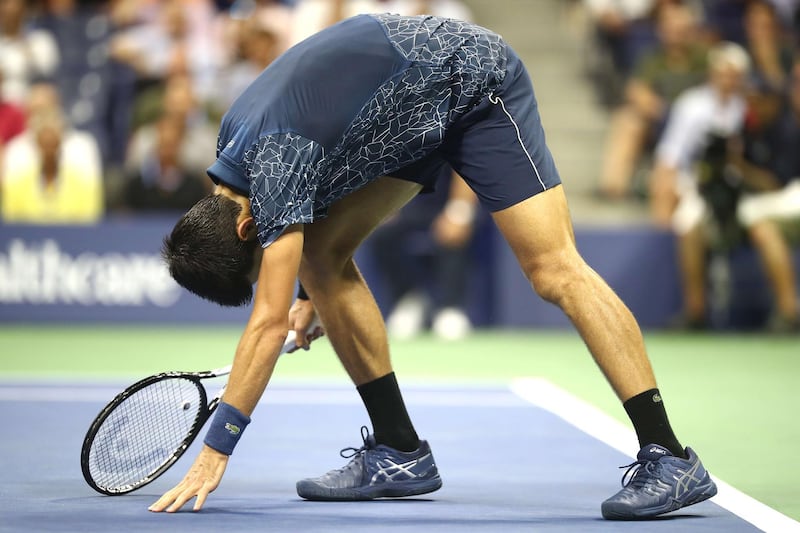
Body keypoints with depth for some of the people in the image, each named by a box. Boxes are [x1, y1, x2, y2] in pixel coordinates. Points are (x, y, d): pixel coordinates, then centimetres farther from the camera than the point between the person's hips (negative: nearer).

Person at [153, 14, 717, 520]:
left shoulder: (274, 162, -30)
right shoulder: (234, 144, -4)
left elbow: (269, 324, -31)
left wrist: (215, 452, -30)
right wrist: (311, 293, 10)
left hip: (473, 76, -9)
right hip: (415, 117, 9)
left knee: (555, 270, -20)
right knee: (321, 252, -1)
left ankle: (670, 460, -20)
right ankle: (400, 451, 3)